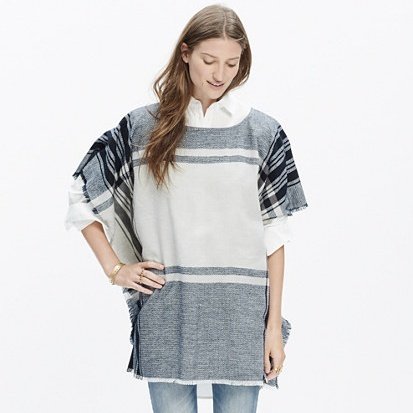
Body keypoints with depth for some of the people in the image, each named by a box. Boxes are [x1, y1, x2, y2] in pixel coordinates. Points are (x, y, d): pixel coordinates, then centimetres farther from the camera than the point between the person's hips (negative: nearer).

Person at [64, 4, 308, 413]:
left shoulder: (262, 133, 4)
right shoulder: (142, 127, 4)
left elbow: (274, 233, 4)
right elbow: (80, 194, 13)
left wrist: (275, 323, 1)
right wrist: (114, 268, 5)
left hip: (241, 316, 0)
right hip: (166, 313, 0)